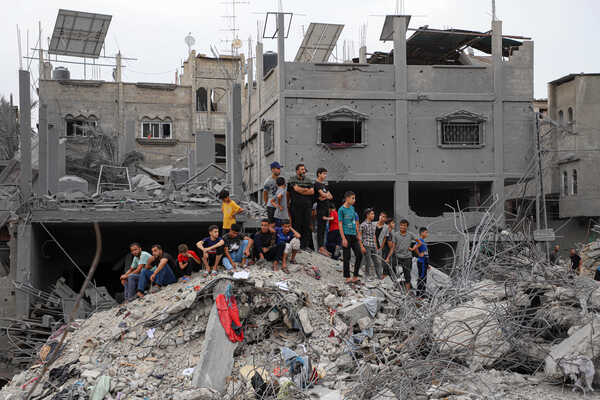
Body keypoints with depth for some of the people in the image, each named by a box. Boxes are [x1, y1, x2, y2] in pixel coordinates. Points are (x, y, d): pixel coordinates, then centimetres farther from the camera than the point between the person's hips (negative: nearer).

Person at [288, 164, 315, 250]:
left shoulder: (308, 180, 15)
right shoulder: (292, 179, 3)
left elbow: (312, 191, 4)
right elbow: (297, 189, -12)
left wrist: (301, 191, -5)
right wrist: (306, 189, 1)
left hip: (307, 206, 4)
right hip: (296, 206, -4)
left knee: (307, 226, 0)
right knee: (297, 225, -4)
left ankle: (306, 245, 4)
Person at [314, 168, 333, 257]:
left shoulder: (324, 185, 20)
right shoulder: (316, 184, -6)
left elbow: (331, 196, 13)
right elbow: (322, 194, -16)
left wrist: (326, 196, -7)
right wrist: (327, 195, 4)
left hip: (326, 208, 8)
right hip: (321, 207, -8)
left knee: (324, 228, 8)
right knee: (320, 227, -9)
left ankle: (323, 247, 11)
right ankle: (320, 247, -12)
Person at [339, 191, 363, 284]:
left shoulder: (352, 208, 12)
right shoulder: (342, 209, -8)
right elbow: (340, 225, -10)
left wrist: (358, 236, 16)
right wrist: (343, 239, -15)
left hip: (354, 236, 7)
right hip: (346, 235, -7)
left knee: (359, 255, 2)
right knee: (347, 257, -2)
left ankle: (355, 276, 8)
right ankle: (347, 278, 5)